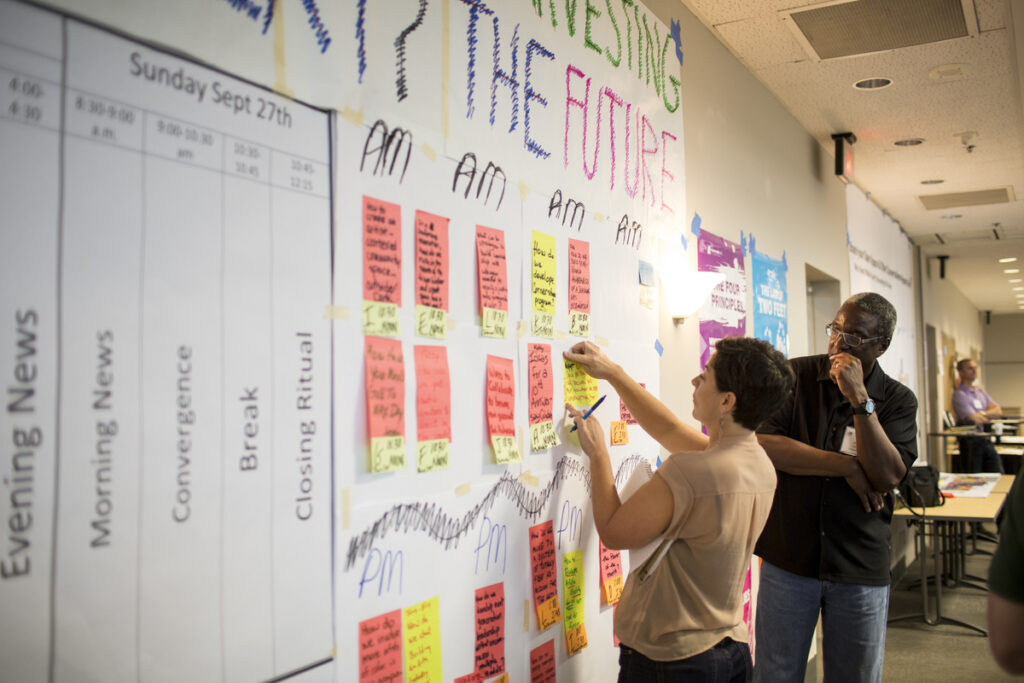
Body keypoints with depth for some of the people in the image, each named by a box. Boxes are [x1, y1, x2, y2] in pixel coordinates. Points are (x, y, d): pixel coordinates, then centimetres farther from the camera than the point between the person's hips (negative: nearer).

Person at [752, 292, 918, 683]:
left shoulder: (898, 400, 0)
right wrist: (847, 466, -14)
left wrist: (859, 398, -20)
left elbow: (887, 476, -14)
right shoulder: (796, 375, -1)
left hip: (861, 566, 1)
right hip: (788, 558, 0)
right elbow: (763, 444, -13)